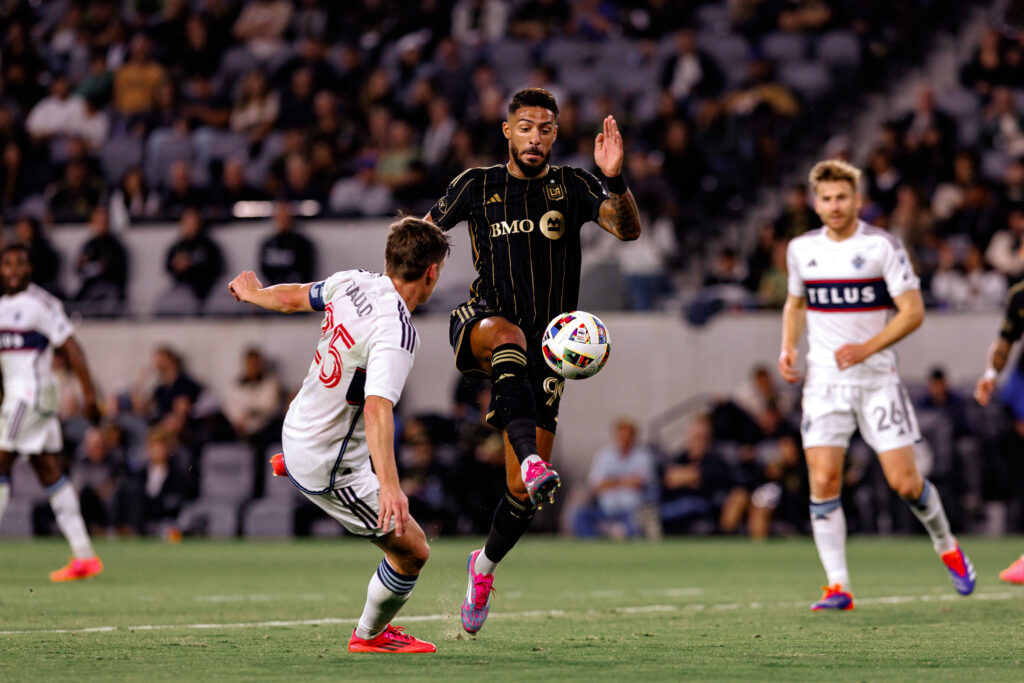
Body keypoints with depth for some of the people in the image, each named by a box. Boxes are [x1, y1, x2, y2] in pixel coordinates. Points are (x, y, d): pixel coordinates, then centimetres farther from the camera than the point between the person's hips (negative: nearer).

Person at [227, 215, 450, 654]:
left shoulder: (353, 283, -8)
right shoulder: (395, 332, -31)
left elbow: (292, 298, 10)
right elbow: (377, 409, -43)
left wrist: (253, 293, 33)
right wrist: (389, 486, -52)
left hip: (298, 426, 9)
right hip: (330, 471, -9)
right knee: (412, 552, 4)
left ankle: (292, 463, 63)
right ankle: (370, 636, 27)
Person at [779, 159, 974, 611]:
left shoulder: (882, 246, -7)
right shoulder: (802, 249, 6)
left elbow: (913, 312, -8)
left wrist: (867, 348, -20)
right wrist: (789, 347, 5)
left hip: (876, 380, -3)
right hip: (824, 383, 3)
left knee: (904, 481, -4)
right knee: (823, 482, -11)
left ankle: (947, 547, 25)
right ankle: (838, 587, -6)